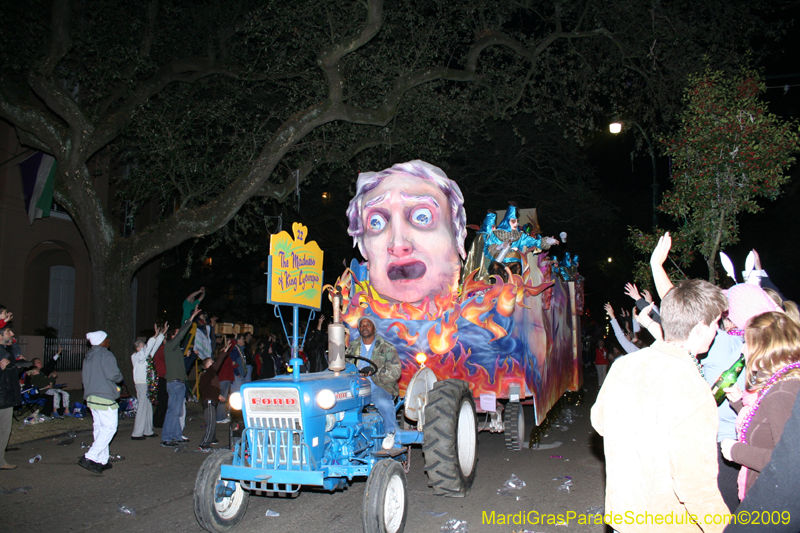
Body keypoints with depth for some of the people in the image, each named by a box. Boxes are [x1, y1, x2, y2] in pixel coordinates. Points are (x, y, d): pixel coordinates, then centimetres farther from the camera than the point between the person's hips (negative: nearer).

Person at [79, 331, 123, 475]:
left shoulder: (88, 356, 14)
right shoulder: (105, 355, -12)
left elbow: (84, 375, 19)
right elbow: (114, 375, -17)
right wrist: (120, 377, 4)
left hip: (91, 397, 9)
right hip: (105, 397, -9)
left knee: (99, 428, 12)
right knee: (109, 427, -6)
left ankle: (102, 460, 15)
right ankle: (89, 457, -14)